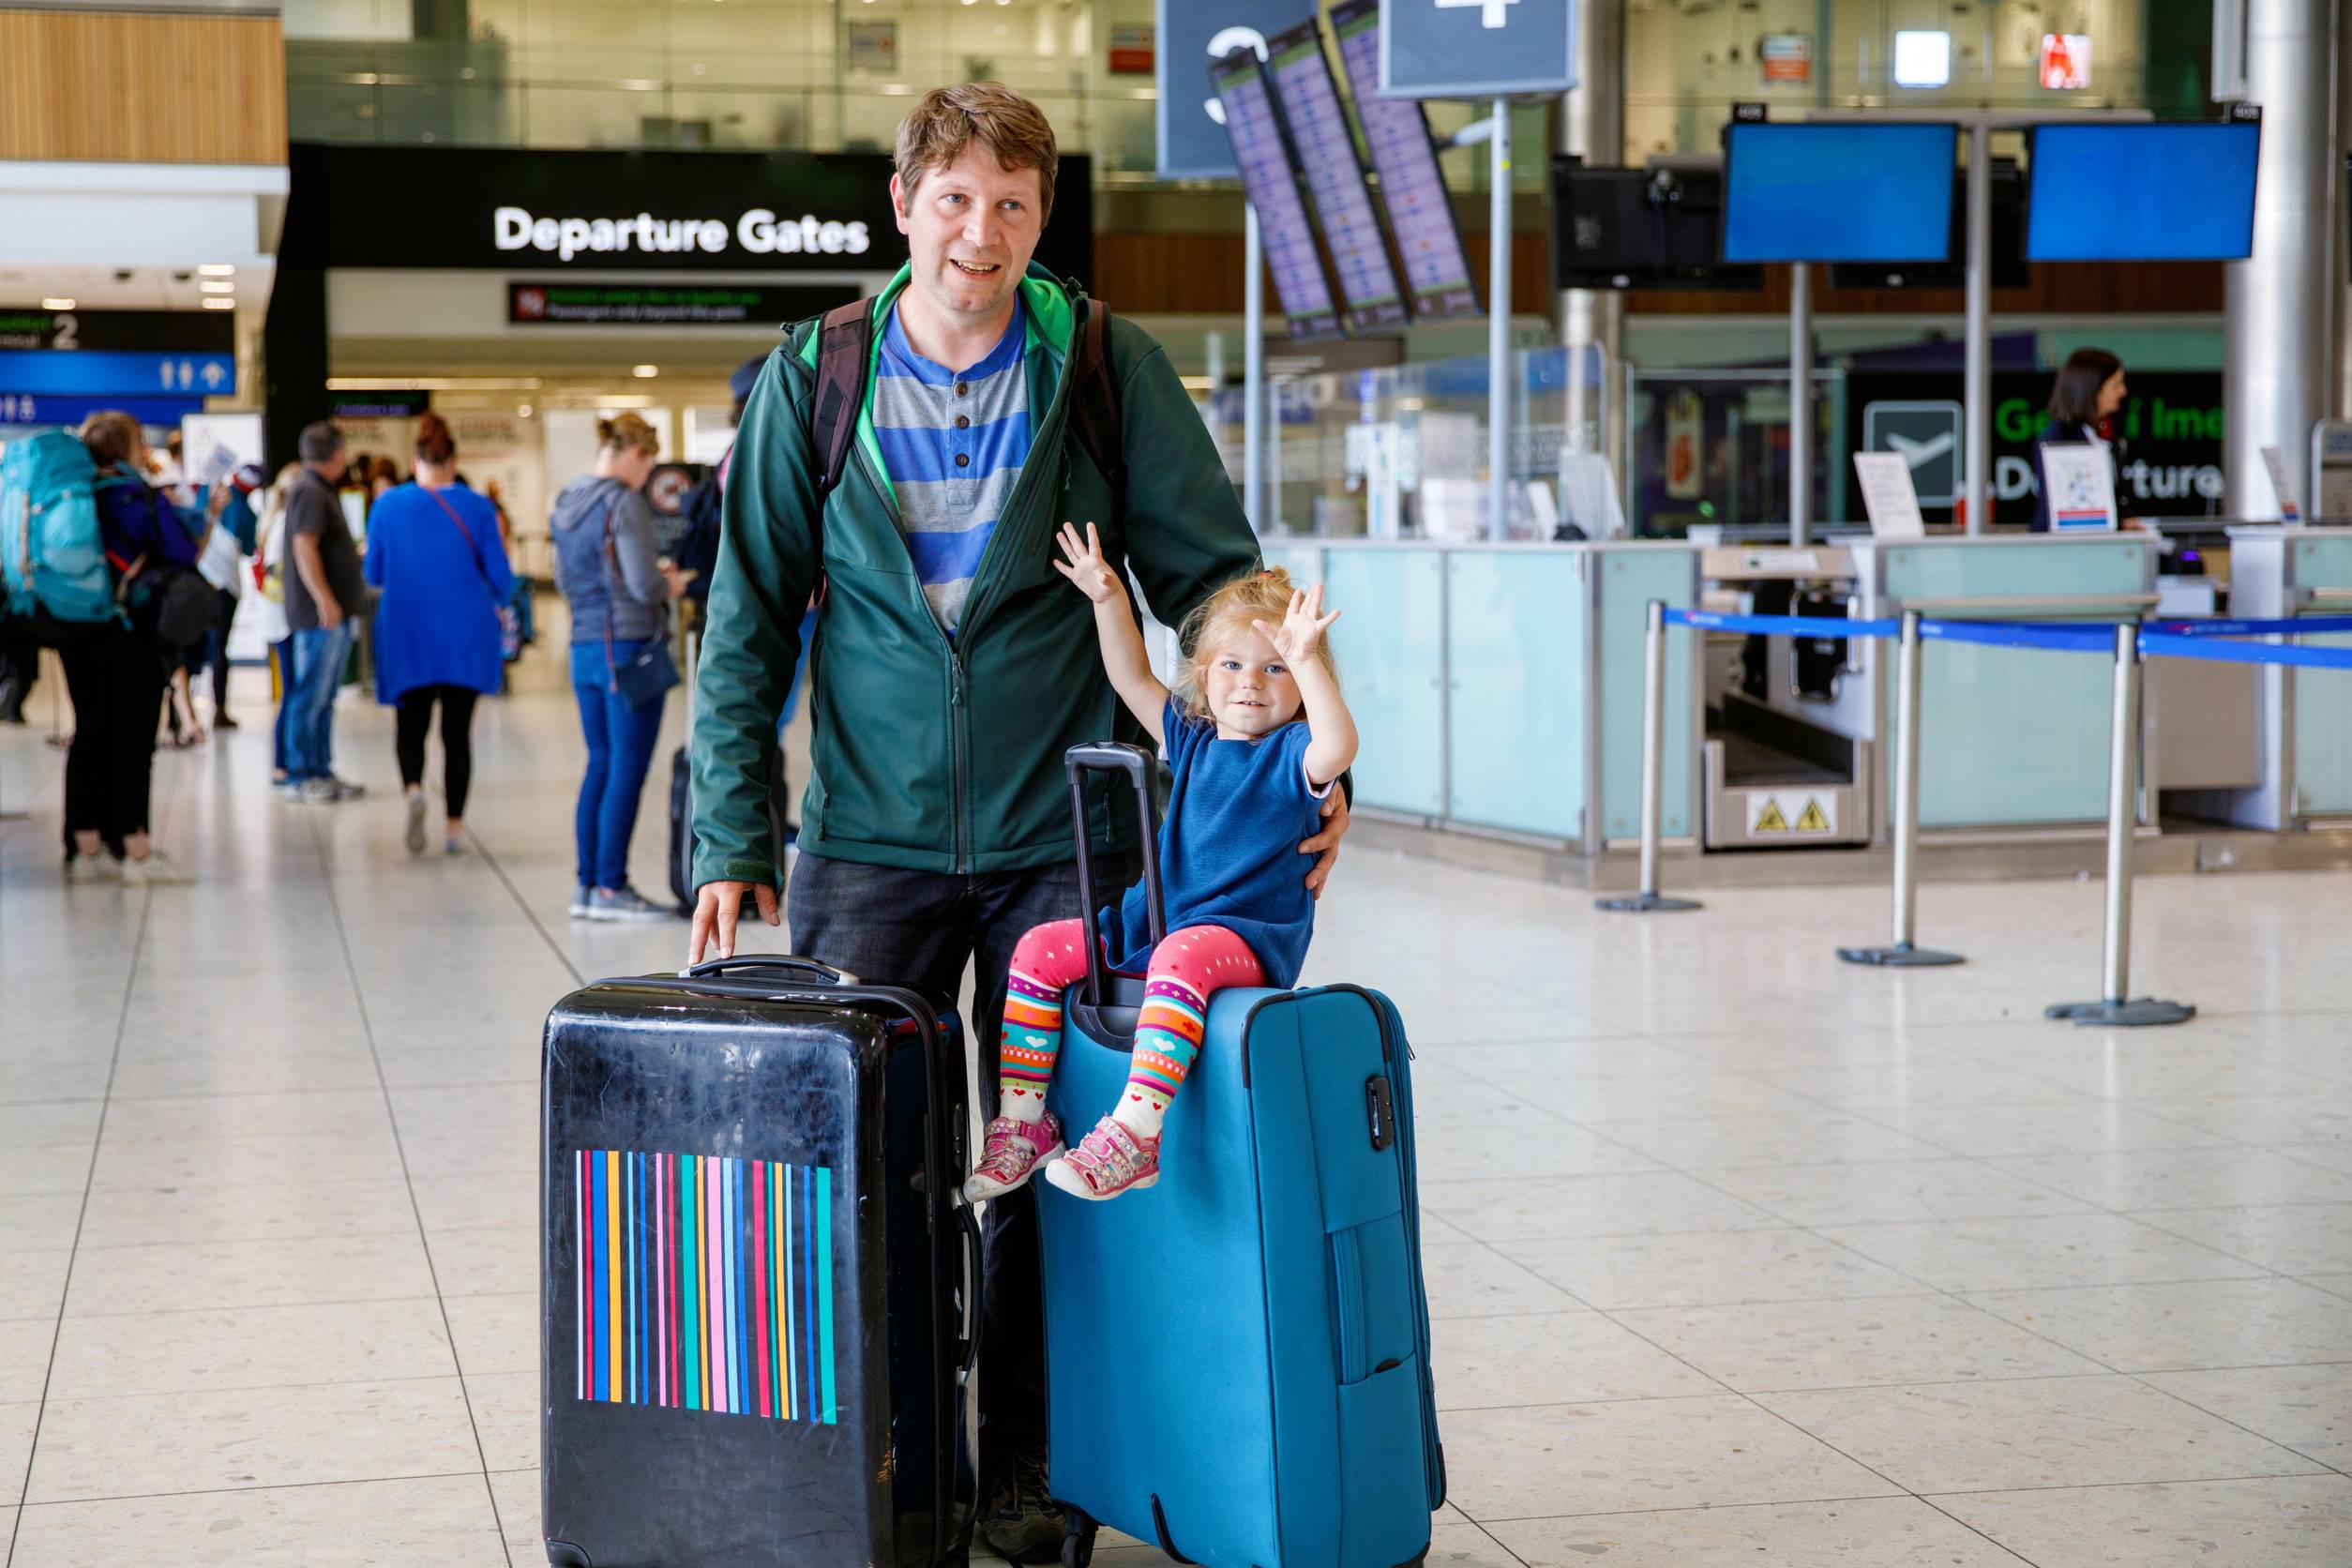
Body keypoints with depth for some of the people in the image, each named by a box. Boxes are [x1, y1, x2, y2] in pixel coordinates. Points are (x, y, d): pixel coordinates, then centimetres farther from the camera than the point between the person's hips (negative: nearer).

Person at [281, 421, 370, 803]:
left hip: (335, 614, 10)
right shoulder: (310, 492, -13)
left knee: (324, 697, 13)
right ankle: (303, 775, -4)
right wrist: (324, 599, -27)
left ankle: (321, 771, 17)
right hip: (321, 614, -10)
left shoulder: (321, 491, 19)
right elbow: (304, 548, -22)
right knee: (311, 696, -7)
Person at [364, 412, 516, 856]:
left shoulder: (388, 505, -3)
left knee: (411, 722, 11)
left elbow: (373, 575, 4)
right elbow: (501, 578, -4)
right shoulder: (477, 508, -6)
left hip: (406, 633, 0)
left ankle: (413, 787, -18)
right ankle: (454, 824, 6)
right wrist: (495, 600, 18)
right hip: (466, 636, 0)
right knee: (457, 728, 9)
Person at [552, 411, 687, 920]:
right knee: (627, 769, -2)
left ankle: (586, 885, 16)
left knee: (601, 764, 15)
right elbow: (644, 588, -19)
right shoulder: (625, 503, -14)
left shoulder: (565, 503, 11)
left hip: (585, 648, 8)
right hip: (629, 647, -8)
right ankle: (610, 888, 1)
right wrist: (671, 584, 3)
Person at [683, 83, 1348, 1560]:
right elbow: (748, 622, 2)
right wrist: (733, 842, -4)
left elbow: (1216, 579, 2)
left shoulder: (1107, 368, -2)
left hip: (1062, 837, 0)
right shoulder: (814, 382, 0)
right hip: (872, 841, 1)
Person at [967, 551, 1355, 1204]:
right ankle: (1023, 1122, -2)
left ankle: (1133, 1134, -48)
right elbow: (1133, 678, 19)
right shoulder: (1190, 738, 17)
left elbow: (1338, 746, -27)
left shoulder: (1292, 752, -3)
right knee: (1040, 948, -2)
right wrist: (1109, 598, 7)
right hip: (1149, 925, 8)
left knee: (1181, 957, -40)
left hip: (1249, 936, -8)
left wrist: (1305, 661, -35)